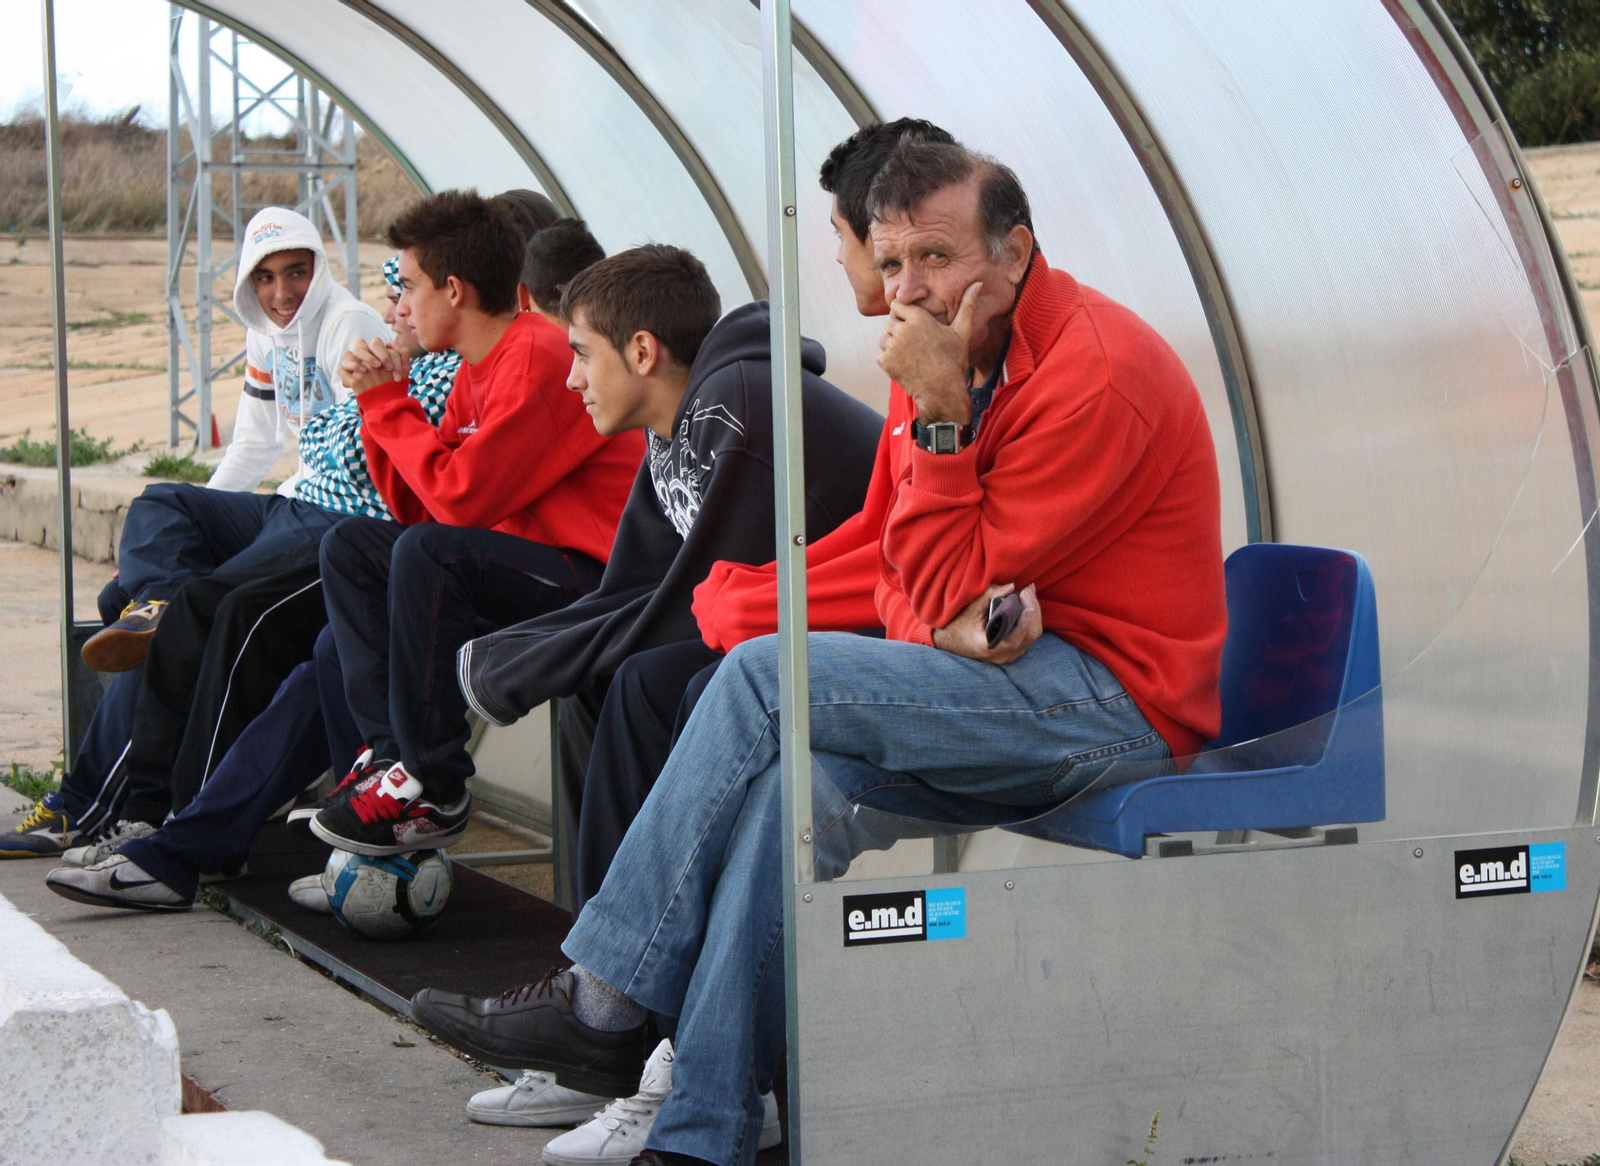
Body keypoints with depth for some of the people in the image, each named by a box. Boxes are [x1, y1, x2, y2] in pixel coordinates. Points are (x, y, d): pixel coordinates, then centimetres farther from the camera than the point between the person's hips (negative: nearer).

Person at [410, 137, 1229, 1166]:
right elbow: (910, 582, 11)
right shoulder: (952, 362, 11)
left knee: (767, 677, -20)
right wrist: (948, 621, -12)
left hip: (1116, 702, -8)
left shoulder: (1094, 370, -16)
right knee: (794, 779, -20)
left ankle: (603, 1002, -14)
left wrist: (939, 417, -17)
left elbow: (951, 587, -15)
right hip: (1031, 691, 8)